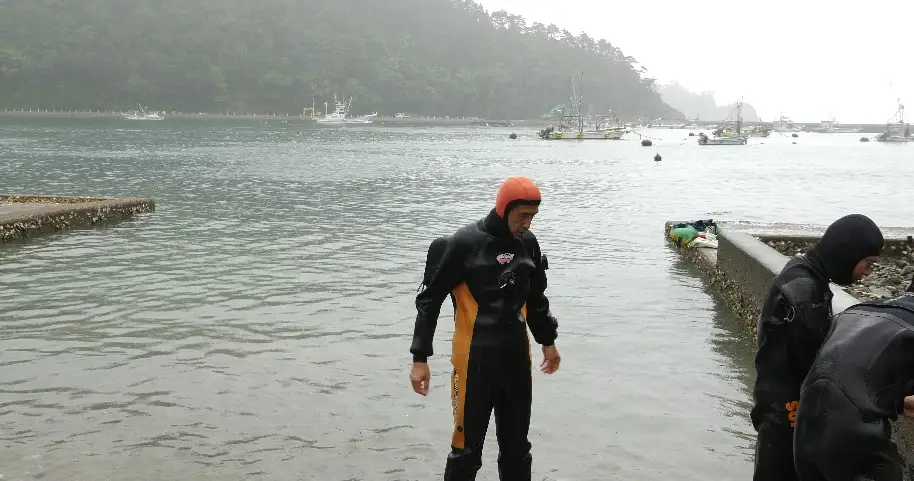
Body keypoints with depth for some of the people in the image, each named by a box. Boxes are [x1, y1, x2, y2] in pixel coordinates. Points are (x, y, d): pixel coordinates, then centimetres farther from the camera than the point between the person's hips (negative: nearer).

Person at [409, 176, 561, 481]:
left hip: (517, 359, 6)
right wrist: (420, 358, -11)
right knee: (467, 448, 1)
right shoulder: (464, 243, -12)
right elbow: (429, 299, -8)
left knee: (517, 446, 14)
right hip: (475, 361, -5)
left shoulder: (527, 243, 6)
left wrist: (547, 341, 29)